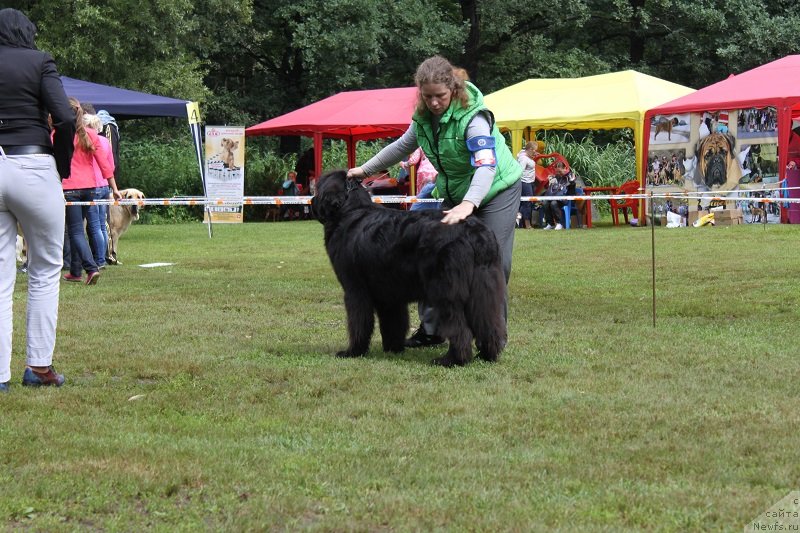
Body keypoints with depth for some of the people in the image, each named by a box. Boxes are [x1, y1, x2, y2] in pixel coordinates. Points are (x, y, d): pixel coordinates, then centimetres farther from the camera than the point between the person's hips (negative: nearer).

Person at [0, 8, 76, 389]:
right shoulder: (39, 62, 0)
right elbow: (65, 119, -12)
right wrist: (62, 167, 2)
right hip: (33, 168, -3)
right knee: (45, 271, 12)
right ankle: (39, 367, 9)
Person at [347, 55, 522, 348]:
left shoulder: (472, 116, -27)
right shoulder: (424, 116, -5)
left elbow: (486, 164, -40)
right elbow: (402, 146, 14)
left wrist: (468, 204, -54)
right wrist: (364, 170, 14)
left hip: (497, 190, -7)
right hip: (454, 194, 7)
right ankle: (430, 329, 9)